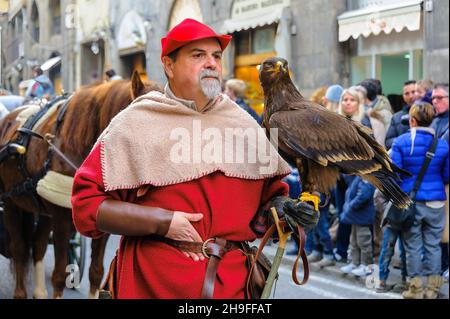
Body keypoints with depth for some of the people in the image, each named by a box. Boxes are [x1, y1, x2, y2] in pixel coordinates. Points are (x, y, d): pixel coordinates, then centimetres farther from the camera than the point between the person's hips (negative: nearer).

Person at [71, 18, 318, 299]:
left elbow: (270, 189, 18)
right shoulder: (134, 125, -3)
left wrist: (279, 206, -6)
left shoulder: (244, 125, 9)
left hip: (232, 280, 4)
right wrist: (162, 222, -17)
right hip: (155, 281, -3)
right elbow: (86, 203, -8)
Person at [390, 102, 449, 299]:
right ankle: (432, 288, 14)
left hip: (410, 201, -2)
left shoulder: (401, 142, -9)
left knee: (413, 245, 8)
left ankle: (415, 288, 13)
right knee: (433, 245, 10)